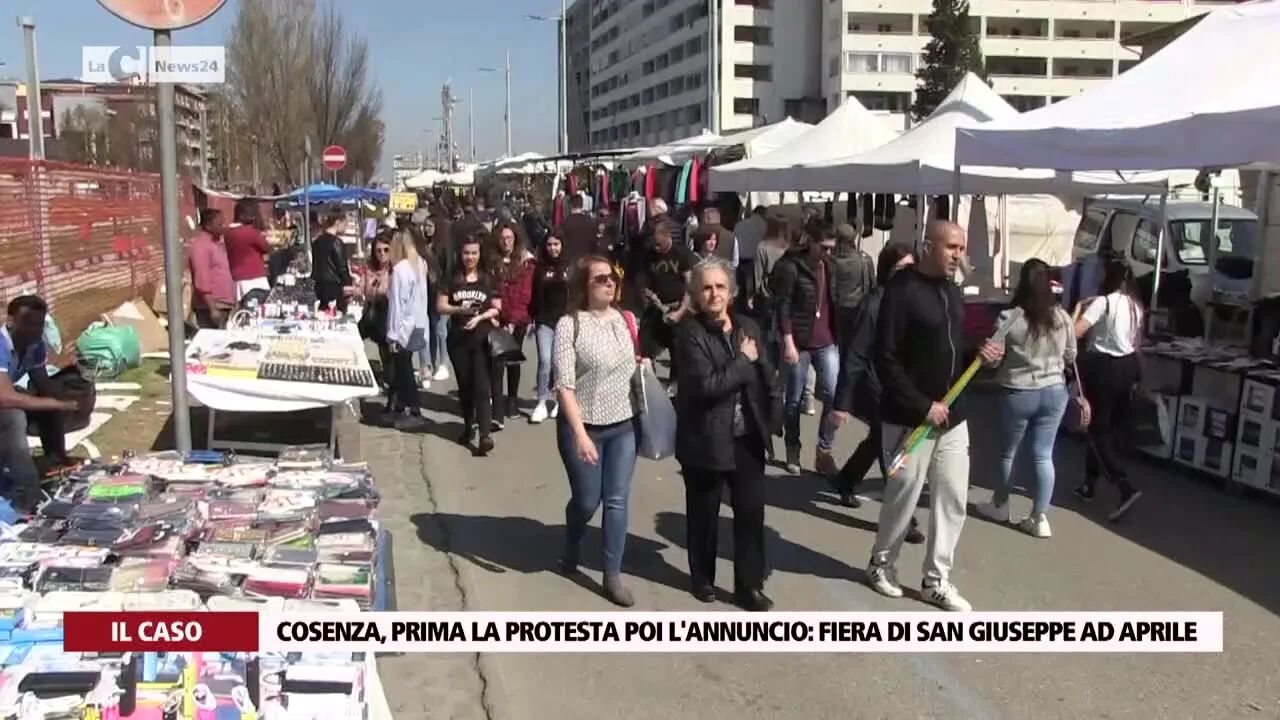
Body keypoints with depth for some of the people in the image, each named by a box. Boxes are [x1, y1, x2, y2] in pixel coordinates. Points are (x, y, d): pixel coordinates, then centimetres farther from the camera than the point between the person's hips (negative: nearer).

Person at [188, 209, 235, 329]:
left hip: (225, 306, 9)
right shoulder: (200, 246, -13)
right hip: (211, 307, -9)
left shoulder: (217, 243, 15)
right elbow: (202, 281, -20)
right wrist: (212, 309, -23)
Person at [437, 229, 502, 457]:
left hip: (483, 339, -2)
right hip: (458, 339, 2)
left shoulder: (488, 279, 2)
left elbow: (497, 308, 2)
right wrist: (461, 310, -15)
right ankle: (469, 427, 29)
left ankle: (485, 435, -17)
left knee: (481, 386, -11)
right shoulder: (452, 279, 4)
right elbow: (440, 306, 1)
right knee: (464, 386, 12)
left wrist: (480, 317, -15)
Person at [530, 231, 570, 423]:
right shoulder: (540, 268, 6)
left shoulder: (570, 267, 2)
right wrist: (530, 319, 3)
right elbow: (534, 295, 7)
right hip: (544, 321, 0)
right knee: (545, 360, -11)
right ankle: (543, 402, -4)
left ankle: (560, 400, 17)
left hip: (565, 321, 0)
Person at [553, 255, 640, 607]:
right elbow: (565, 385, -16)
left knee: (617, 502, 6)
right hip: (584, 427, -4)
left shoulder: (625, 320, 1)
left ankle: (613, 576, 18)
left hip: (623, 425, 4)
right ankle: (571, 549, 40)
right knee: (586, 501, 9)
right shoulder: (569, 325, -12)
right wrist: (580, 434, -22)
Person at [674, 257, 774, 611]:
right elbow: (706, 385, -22)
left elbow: (766, 377, 6)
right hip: (705, 439, -4)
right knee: (704, 514, 13)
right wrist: (743, 360, -14)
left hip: (747, 437, 4)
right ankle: (703, 578, 32)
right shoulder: (689, 331, -12)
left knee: (751, 510, 5)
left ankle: (749, 584, 18)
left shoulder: (747, 327, 5)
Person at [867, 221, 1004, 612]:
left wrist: (979, 356, 0)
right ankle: (881, 563, 27)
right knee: (904, 496, 4)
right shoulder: (902, 290, -14)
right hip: (910, 418, -7)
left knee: (953, 499, 9)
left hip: (953, 416, 7)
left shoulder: (952, 292, 11)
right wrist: (922, 406, -20)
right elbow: (886, 360, -18)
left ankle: (936, 580, 21)